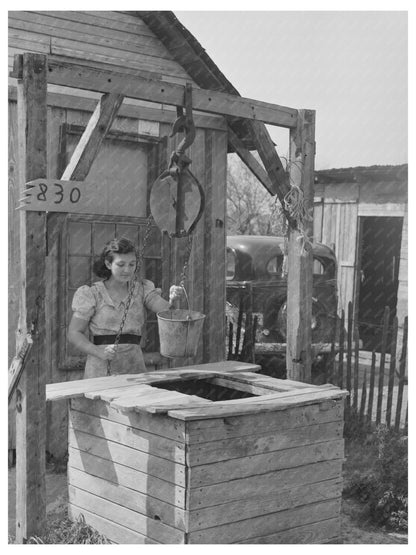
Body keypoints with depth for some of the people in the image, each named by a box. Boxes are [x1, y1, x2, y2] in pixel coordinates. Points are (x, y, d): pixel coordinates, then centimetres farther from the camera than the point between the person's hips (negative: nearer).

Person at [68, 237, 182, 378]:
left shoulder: (141, 289, 8)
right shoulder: (92, 294, -1)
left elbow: (165, 310, -8)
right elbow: (74, 333, -1)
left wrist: (173, 299, -30)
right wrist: (100, 352, -16)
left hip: (134, 367, 2)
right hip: (101, 369, -2)